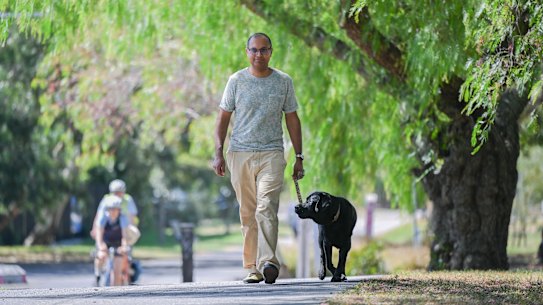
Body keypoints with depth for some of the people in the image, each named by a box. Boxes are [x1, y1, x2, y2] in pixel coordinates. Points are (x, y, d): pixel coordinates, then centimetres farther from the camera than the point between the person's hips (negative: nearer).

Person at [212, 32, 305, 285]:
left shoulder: (283, 82, 9)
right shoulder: (236, 81, 7)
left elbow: (292, 119, 14)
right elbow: (223, 118, 8)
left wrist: (299, 157, 10)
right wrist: (218, 153, -1)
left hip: (271, 153, -1)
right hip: (240, 153, 1)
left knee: (266, 208, -17)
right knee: (247, 214, 3)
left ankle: (268, 262, -26)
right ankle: (253, 267, 7)